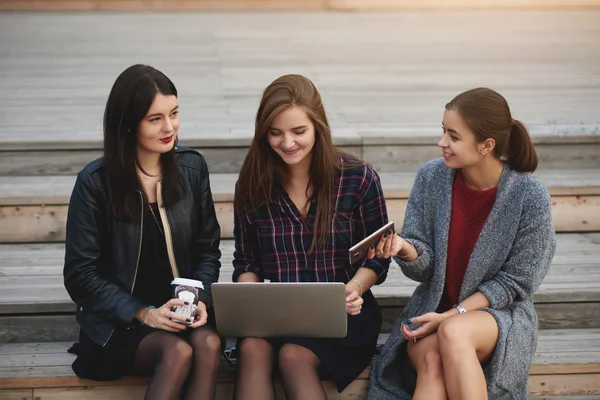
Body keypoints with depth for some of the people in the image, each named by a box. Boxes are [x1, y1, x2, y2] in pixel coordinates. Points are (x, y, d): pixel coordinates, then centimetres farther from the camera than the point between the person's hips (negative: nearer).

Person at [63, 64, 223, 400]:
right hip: (120, 323, -3)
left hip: (183, 313, 3)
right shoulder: (95, 182, -7)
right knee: (178, 351, -32)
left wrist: (201, 300, -9)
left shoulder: (192, 167, 4)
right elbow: (80, 275, -5)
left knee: (208, 343, -30)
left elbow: (208, 249, 11)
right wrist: (144, 313, -16)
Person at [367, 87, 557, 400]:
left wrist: (454, 315, -15)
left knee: (453, 333, -36)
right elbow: (424, 267, 0)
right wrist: (404, 248, -24)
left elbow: (514, 282, -7)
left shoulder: (530, 197, -13)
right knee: (431, 360, -32)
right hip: (433, 309, 2)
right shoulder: (431, 177, -4)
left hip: (500, 313, -2)